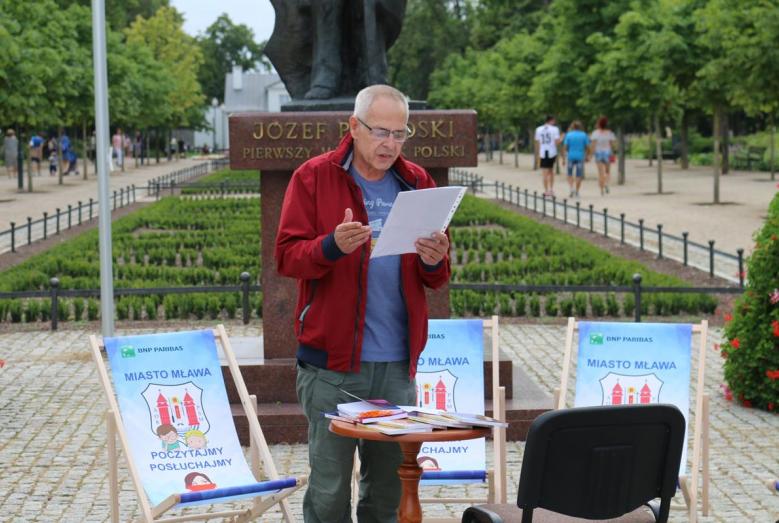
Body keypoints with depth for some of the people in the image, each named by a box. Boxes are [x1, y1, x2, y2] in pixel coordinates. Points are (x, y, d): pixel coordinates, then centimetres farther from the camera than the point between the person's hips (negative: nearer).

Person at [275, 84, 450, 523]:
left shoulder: (417, 183, 10)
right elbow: (287, 256, -6)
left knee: (389, 487, 9)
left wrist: (434, 262, -12)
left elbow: (437, 279, 11)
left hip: (397, 363, 4)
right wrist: (332, 245, -25)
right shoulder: (314, 177, 0)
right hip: (332, 362, -4)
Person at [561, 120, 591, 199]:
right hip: (580, 157, 0)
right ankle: (576, 192, 5)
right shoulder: (584, 135, -1)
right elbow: (587, 147, 0)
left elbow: (565, 147, -5)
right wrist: (587, 156, 15)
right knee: (579, 175, 6)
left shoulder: (568, 135, -2)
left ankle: (571, 188, -6)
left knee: (570, 174, 13)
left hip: (571, 157, 0)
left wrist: (564, 158, -2)